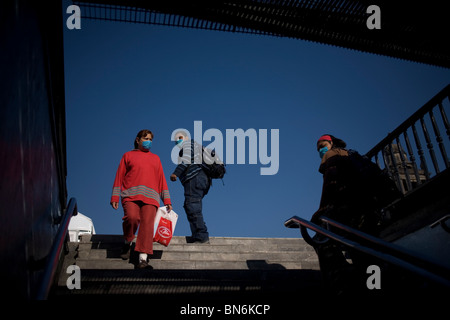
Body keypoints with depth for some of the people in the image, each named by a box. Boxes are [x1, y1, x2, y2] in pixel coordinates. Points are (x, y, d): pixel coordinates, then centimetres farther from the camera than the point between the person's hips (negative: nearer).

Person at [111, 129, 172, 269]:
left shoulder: (155, 158, 27)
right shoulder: (128, 155, 20)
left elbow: (161, 180, 24)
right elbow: (119, 177, 14)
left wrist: (167, 201, 15)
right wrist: (115, 197, 4)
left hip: (150, 197, 2)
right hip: (131, 195, -2)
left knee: (147, 225, -16)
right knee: (132, 217, -28)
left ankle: (142, 259, -23)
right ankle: (128, 243, 0)